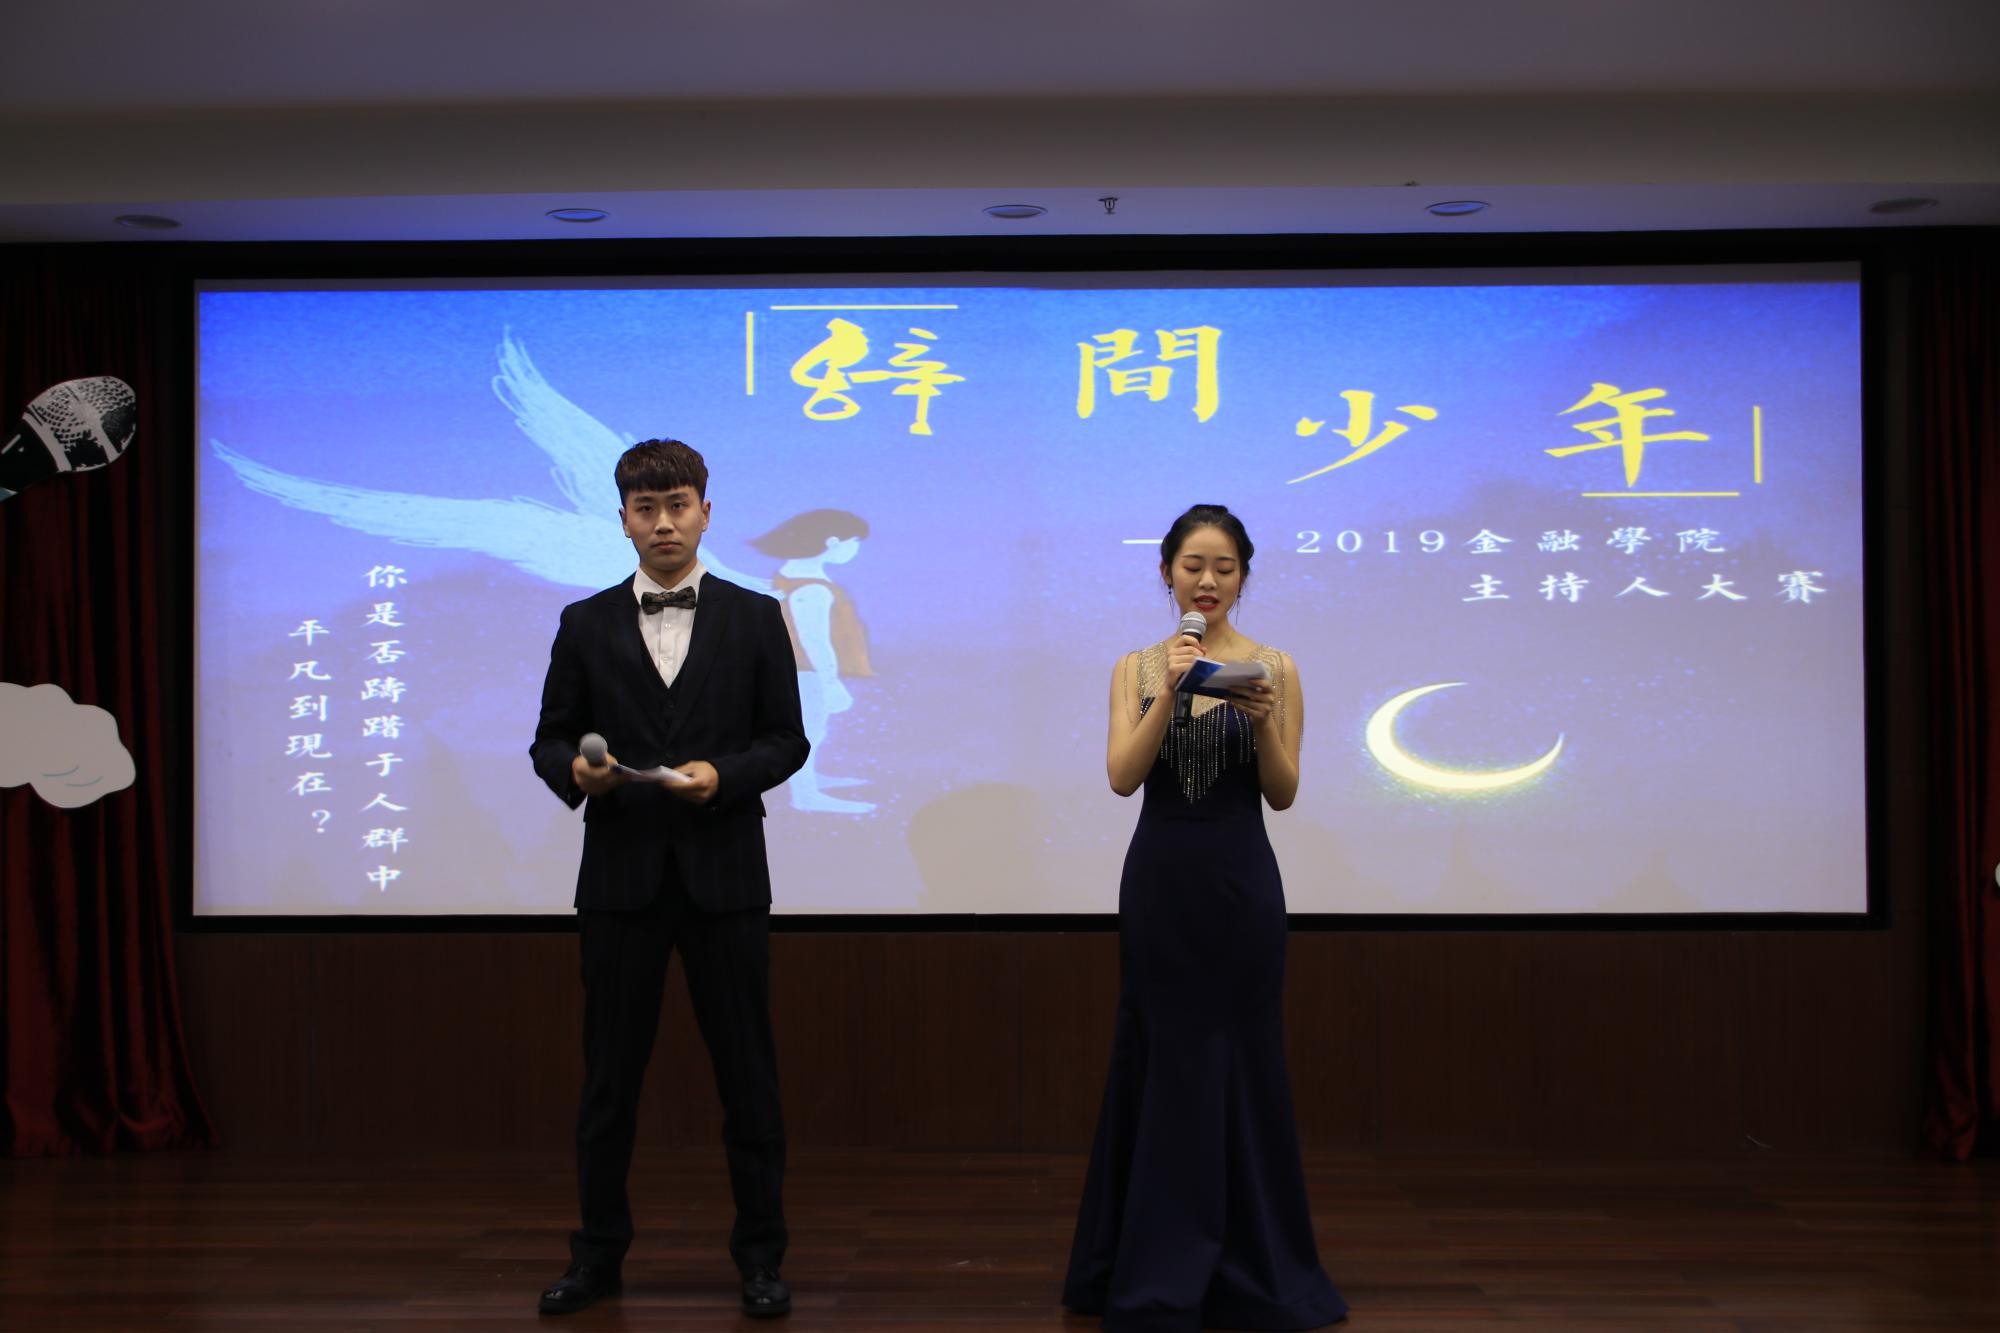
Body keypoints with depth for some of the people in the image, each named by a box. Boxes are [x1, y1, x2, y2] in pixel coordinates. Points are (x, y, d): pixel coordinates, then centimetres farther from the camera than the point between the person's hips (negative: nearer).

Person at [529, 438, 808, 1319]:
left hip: (723, 875, -1)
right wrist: (575, 771, -14)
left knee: (747, 1073, 5)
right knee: (609, 1074, 8)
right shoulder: (586, 625, 7)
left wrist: (725, 774, -15)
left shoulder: (754, 618, 4)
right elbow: (550, 741, 8)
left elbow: (787, 740, 3)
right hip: (621, 876, 1)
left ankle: (760, 1255, 17)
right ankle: (598, 1254, 22)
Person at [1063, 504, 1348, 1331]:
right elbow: (1122, 777, -8)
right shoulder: (1137, 668, 5)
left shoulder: (1274, 667, 2)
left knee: (1240, 1063, 5)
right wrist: (1169, 696, -21)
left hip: (1240, 878, -1)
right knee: (1159, 1063, 6)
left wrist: (1263, 722, -19)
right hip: (1157, 878, 1)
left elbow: (1283, 793, -1)